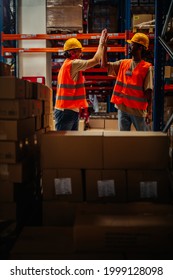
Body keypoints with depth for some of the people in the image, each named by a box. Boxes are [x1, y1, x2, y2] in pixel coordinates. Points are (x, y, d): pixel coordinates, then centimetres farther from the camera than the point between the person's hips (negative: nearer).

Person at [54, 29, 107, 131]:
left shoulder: (68, 64, 18)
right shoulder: (73, 63, -13)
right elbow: (96, 60, -15)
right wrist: (101, 44, -4)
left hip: (71, 110, 10)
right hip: (66, 111, -10)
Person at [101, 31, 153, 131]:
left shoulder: (147, 68, -8)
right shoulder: (123, 63, 9)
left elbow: (149, 92, -10)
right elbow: (104, 64, 9)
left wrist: (149, 112, -15)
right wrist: (105, 45, 3)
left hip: (138, 110, -5)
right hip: (122, 108, 5)